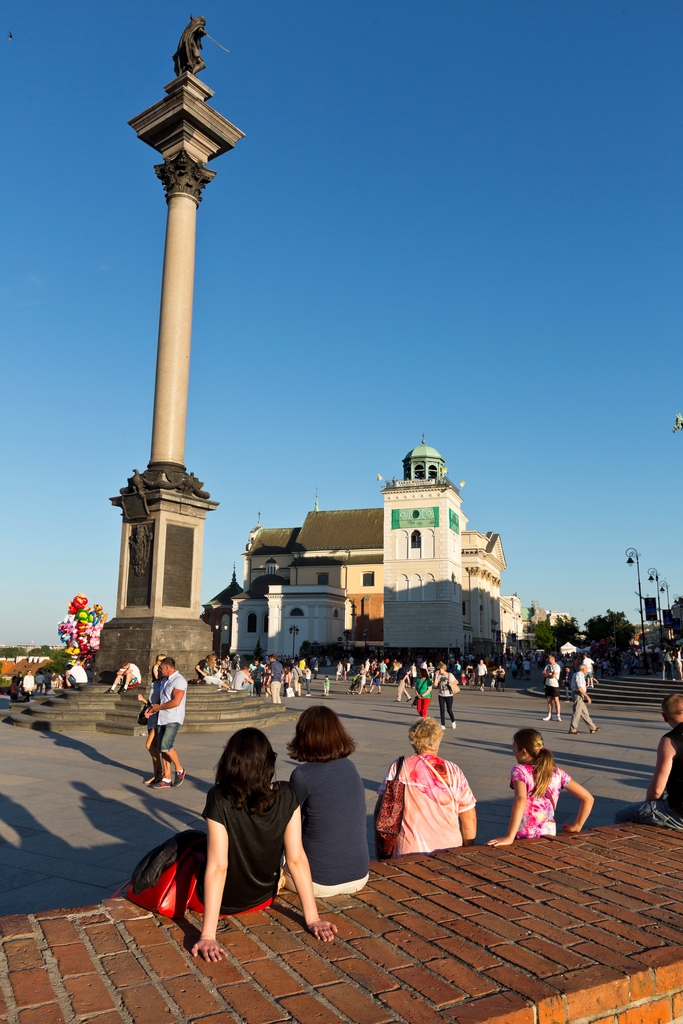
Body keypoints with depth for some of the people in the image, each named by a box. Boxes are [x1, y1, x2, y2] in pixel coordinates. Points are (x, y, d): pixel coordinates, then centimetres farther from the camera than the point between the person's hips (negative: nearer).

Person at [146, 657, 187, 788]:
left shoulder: (179, 680, -13)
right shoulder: (164, 680, 18)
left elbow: (176, 702, -21)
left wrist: (159, 707, -10)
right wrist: (153, 708, 4)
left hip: (173, 719, -9)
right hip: (162, 718, 9)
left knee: (166, 746, -17)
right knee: (162, 749, 6)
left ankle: (179, 769, 4)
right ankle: (166, 779, 12)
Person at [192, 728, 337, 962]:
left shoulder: (219, 800, -29)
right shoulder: (286, 797, -20)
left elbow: (218, 867, -29)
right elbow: (297, 859, -17)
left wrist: (207, 935, -25)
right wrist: (312, 918, -10)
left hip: (223, 902, -3)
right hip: (263, 899, 4)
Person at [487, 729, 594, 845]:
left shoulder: (519, 770, -10)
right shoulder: (557, 772, 4)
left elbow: (521, 799, -28)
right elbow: (587, 798, 5)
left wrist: (509, 837, -30)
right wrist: (576, 826, 13)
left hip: (524, 839, -5)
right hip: (549, 835, 5)